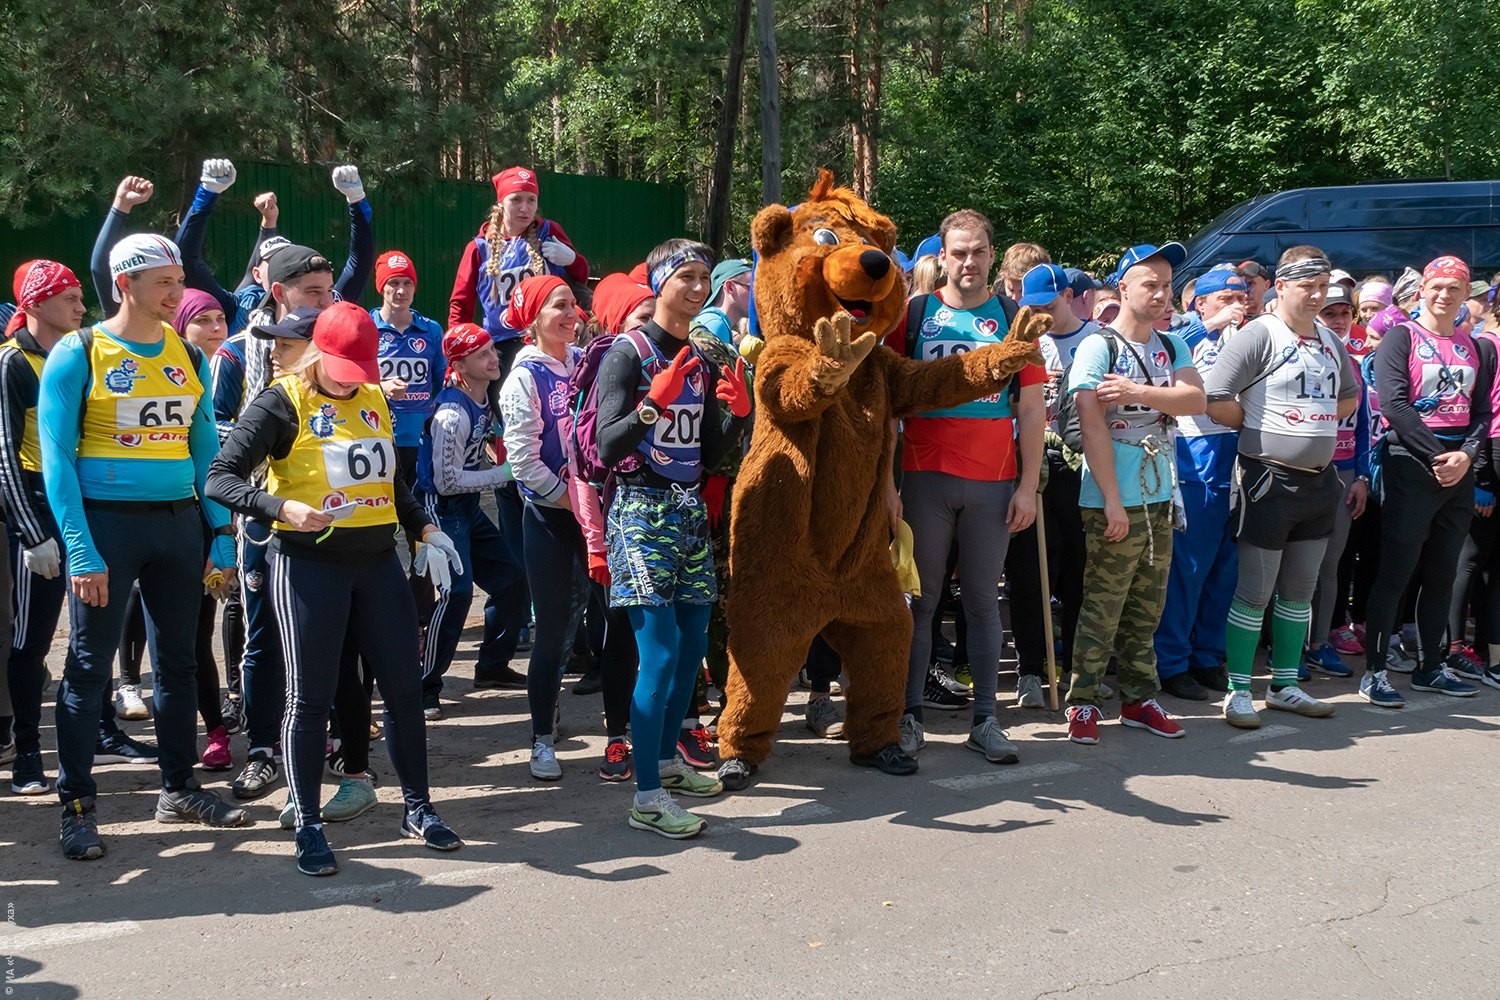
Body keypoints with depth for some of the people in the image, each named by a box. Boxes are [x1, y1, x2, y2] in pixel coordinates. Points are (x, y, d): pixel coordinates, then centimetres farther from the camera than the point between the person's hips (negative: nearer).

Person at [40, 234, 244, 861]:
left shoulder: (188, 356, 8)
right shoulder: (79, 354, -7)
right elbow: (57, 459, -10)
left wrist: (221, 532, 4)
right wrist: (80, 550, -17)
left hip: (178, 521, 5)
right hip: (107, 522, -5)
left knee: (178, 660, 13)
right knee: (89, 667, 0)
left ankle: (179, 788, 26)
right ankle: (76, 806, 12)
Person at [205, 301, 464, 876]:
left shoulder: (375, 400, 12)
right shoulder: (284, 403, -6)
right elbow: (221, 479, -14)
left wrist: (424, 529, 16)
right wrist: (283, 509, -28)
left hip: (378, 560, 6)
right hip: (308, 564, -5)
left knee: (404, 688, 8)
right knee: (310, 698, 0)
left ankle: (417, 811, 22)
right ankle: (308, 828, 11)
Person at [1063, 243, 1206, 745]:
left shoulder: (1172, 347, 13)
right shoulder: (1098, 347, -6)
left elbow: (1195, 399, -3)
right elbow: (1092, 424, -14)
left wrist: (1137, 393, -17)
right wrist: (1113, 500, -17)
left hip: (1160, 498, 6)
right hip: (1113, 501, -6)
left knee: (1146, 609, 11)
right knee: (1102, 608, -3)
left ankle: (1138, 698, 21)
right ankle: (1082, 702, 7)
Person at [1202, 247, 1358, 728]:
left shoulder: (1330, 340, 11)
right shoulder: (1259, 334, -11)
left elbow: (1349, 397, 26)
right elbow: (1215, 400, -18)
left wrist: (1314, 424, 11)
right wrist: (1261, 427, -6)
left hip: (1319, 481, 7)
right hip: (1270, 480, -7)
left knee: (1300, 591, 14)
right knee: (1255, 593, -1)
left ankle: (1284, 686, 24)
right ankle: (1239, 692, 8)